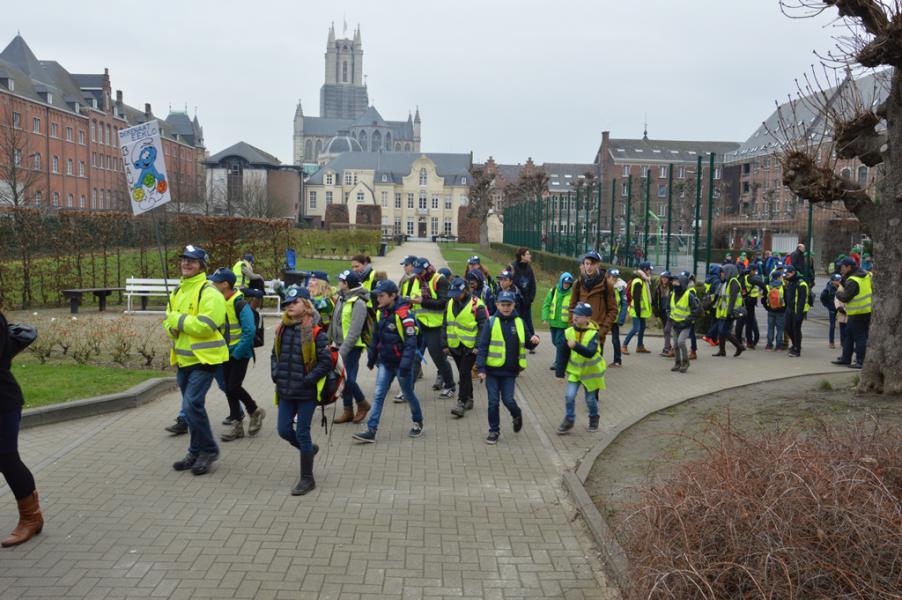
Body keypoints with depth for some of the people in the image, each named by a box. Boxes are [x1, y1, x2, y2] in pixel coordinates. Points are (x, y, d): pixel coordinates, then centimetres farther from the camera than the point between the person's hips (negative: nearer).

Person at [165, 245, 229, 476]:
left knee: (192, 404, -14)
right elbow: (168, 321, 18)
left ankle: (208, 450, 3)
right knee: (190, 406, 15)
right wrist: (172, 326, -6)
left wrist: (177, 318, -14)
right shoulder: (177, 291, 14)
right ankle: (196, 452, 28)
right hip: (183, 358, 9)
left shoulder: (209, 292, -14)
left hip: (203, 358, -9)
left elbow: (205, 326, -23)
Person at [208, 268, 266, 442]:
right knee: (228, 388, 8)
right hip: (225, 354, 7)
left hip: (240, 354, -7)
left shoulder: (240, 304, -17)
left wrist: (237, 353, -18)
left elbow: (249, 331, -20)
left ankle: (255, 412, 13)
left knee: (233, 387, -10)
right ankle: (236, 424, 17)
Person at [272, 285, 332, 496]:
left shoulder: (315, 332, -12)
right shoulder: (282, 330, 6)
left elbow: (326, 361, -13)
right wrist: (275, 374, 3)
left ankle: (307, 478, 15)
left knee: (302, 433, 1)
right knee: (284, 430, 9)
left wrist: (308, 380, -17)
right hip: (285, 391, 6)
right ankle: (309, 449, 40)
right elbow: (275, 354, 18)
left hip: (306, 392, -6)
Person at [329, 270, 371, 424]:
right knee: (343, 379, 11)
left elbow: (354, 332, -22)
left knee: (348, 379, -9)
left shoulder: (358, 303, -17)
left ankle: (363, 404, 15)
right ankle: (348, 411, 21)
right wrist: (333, 341, 15)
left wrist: (342, 351, -23)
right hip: (341, 345, 8)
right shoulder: (342, 298, 10)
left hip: (352, 347, -8)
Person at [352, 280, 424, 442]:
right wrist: (371, 358, 15)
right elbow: (376, 337, 14)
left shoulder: (404, 314, -20)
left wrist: (405, 365, -26)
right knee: (378, 395, 0)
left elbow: (410, 342, -23)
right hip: (385, 362, 6)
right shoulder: (382, 313, 4)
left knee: (408, 394, 11)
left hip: (401, 363, -6)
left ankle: (418, 422, 34)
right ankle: (371, 431, 0)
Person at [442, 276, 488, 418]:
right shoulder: (450, 303, 7)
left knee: (465, 373, -10)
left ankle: (462, 403, -7)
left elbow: (483, 327, -10)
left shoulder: (476, 305, -12)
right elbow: (445, 325, 13)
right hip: (455, 346, 6)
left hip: (470, 346, -6)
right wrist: (444, 344, 9)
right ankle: (469, 399, 28)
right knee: (463, 373, 15)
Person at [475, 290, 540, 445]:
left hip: (510, 370, 1)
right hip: (492, 370, -1)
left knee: (508, 400, 0)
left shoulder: (519, 323, 2)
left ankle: (517, 415, 33)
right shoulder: (491, 322, -5)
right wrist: (481, 368, -13)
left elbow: (527, 344, 12)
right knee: (493, 402, 4)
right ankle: (494, 431, 19)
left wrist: (534, 340, -12)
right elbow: (482, 346, -6)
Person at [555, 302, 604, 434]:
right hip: (574, 370, 2)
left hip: (591, 371, -2)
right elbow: (564, 354, -2)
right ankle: (569, 421, 8)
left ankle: (593, 419, 38)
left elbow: (590, 353, -36)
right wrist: (560, 373, 0)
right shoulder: (569, 332, -11)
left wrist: (576, 346, -51)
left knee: (590, 399, 11)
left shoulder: (593, 334, -21)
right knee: (569, 396, -10)